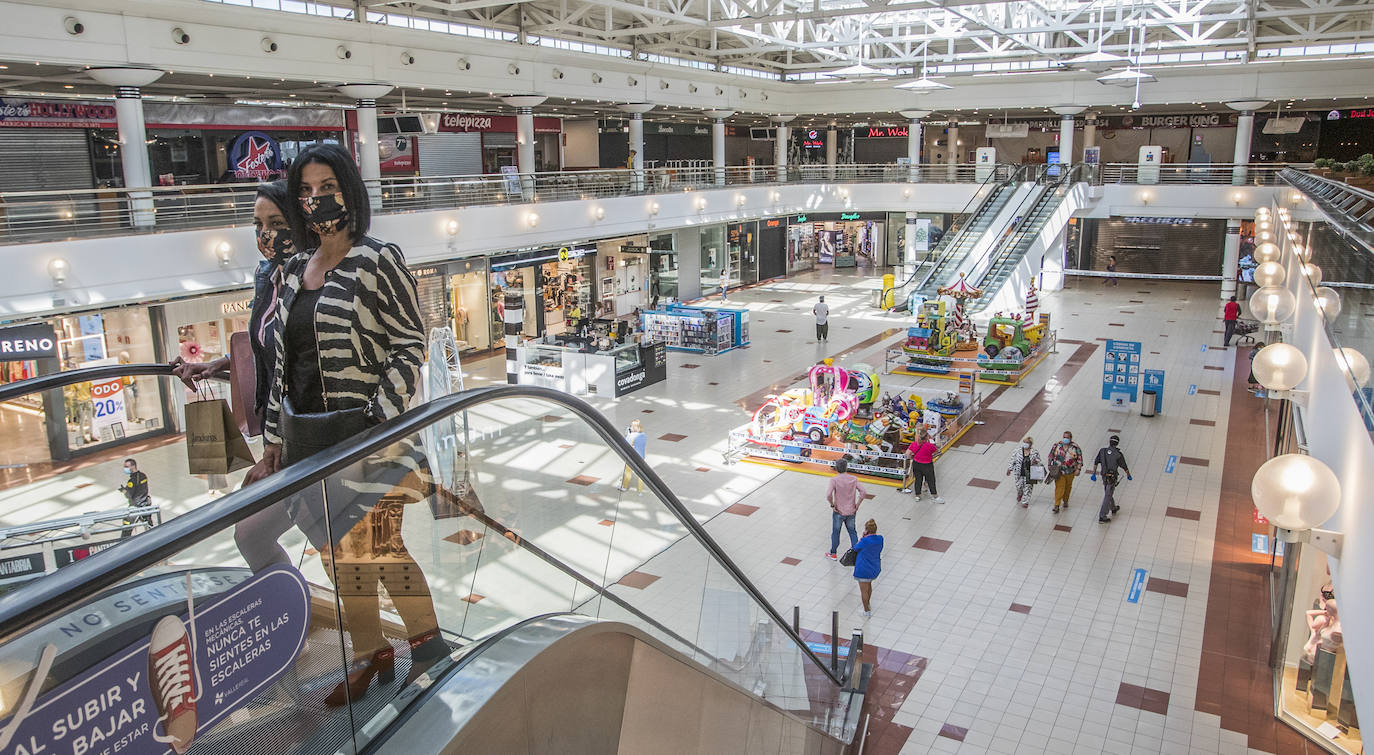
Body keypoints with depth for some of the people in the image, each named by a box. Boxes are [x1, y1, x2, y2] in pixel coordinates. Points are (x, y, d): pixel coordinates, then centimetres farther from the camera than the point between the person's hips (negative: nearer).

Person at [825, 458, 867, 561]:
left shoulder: (834, 480, -15)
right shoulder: (853, 479, -5)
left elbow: (828, 495, -26)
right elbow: (863, 492, -9)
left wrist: (832, 505, -11)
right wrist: (857, 505, -1)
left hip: (838, 512, -3)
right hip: (851, 511, 3)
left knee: (835, 532, 13)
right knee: (852, 532, 18)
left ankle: (833, 554, 26)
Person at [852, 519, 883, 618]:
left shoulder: (865, 541, -28)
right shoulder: (880, 539, -11)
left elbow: (855, 548, -9)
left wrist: (862, 537, -7)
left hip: (864, 569, -6)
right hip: (875, 568, 6)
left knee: (864, 590, 12)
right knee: (869, 584, 31)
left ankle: (867, 611, 24)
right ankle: (868, 603, 49)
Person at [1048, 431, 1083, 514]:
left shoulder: (1075, 448, -5)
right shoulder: (1057, 445, -3)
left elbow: (1080, 459, 0)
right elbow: (1051, 455, 7)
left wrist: (1078, 469, -8)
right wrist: (1050, 465, 4)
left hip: (1070, 472, 1)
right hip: (1058, 472, -1)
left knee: (1068, 487, 16)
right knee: (1059, 487, -9)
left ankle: (1065, 501, 39)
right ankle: (1057, 505, -9)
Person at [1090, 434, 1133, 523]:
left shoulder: (1102, 450, -3)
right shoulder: (1118, 454, -13)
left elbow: (1095, 462, -2)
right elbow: (1125, 467, -4)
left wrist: (1094, 474, 7)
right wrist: (1129, 476, 14)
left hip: (1104, 476, 5)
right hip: (1112, 477, -5)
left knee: (1109, 493, 26)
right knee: (1107, 496, -1)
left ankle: (1113, 508, 48)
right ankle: (1102, 517, -2)